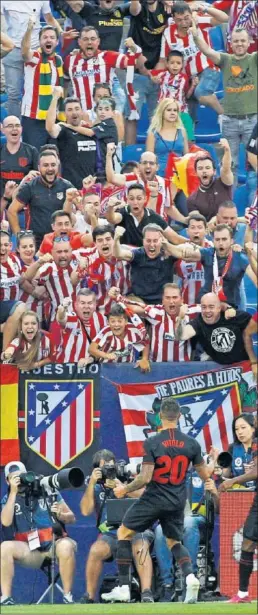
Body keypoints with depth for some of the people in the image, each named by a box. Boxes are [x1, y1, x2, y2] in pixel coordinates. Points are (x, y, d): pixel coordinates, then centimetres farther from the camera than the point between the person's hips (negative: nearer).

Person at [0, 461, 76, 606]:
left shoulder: (47, 491, 4)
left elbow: (72, 518, 5)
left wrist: (60, 515, -18)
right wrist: (13, 492, -13)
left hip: (54, 544, -1)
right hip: (29, 549, 2)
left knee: (66, 546, -36)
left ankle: (68, 595, -26)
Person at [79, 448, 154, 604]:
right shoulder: (96, 488, 10)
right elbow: (85, 510, -5)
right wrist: (92, 483, -13)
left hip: (137, 531, -1)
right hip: (110, 535, 2)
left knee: (140, 547, -35)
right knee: (96, 550, -29)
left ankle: (147, 593, -43)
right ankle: (89, 596, -18)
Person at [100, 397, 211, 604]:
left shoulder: (152, 443, -15)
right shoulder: (191, 444, -4)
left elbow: (145, 477, -18)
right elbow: (205, 474, 4)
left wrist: (125, 489, -1)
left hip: (154, 499, -4)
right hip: (177, 502, 4)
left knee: (124, 532, 13)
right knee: (174, 541, 21)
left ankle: (124, 588, 6)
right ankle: (190, 576, -11)